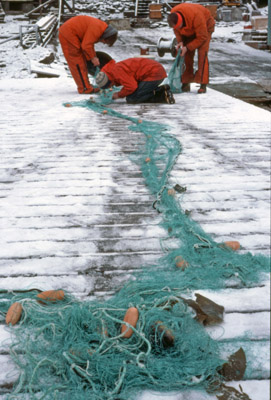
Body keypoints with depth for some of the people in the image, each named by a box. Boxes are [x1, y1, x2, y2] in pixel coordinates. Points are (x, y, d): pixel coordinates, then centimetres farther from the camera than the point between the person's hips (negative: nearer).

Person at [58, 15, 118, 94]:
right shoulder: (96, 29, -23)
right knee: (78, 62, -8)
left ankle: (84, 86, 20)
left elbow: (89, 43, 14)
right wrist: (92, 58, -13)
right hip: (68, 34, -10)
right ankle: (85, 88, -6)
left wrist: (93, 57, 7)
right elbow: (86, 45, -24)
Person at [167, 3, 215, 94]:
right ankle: (186, 83, 4)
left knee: (202, 54, -19)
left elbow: (202, 37, -33)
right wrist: (180, 41, -19)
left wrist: (188, 47, -34)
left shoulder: (196, 16, -42)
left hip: (205, 27, -6)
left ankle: (203, 85, -20)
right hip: (190, 30, 6)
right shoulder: (173, 15, -24)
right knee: (187, 55, -3)